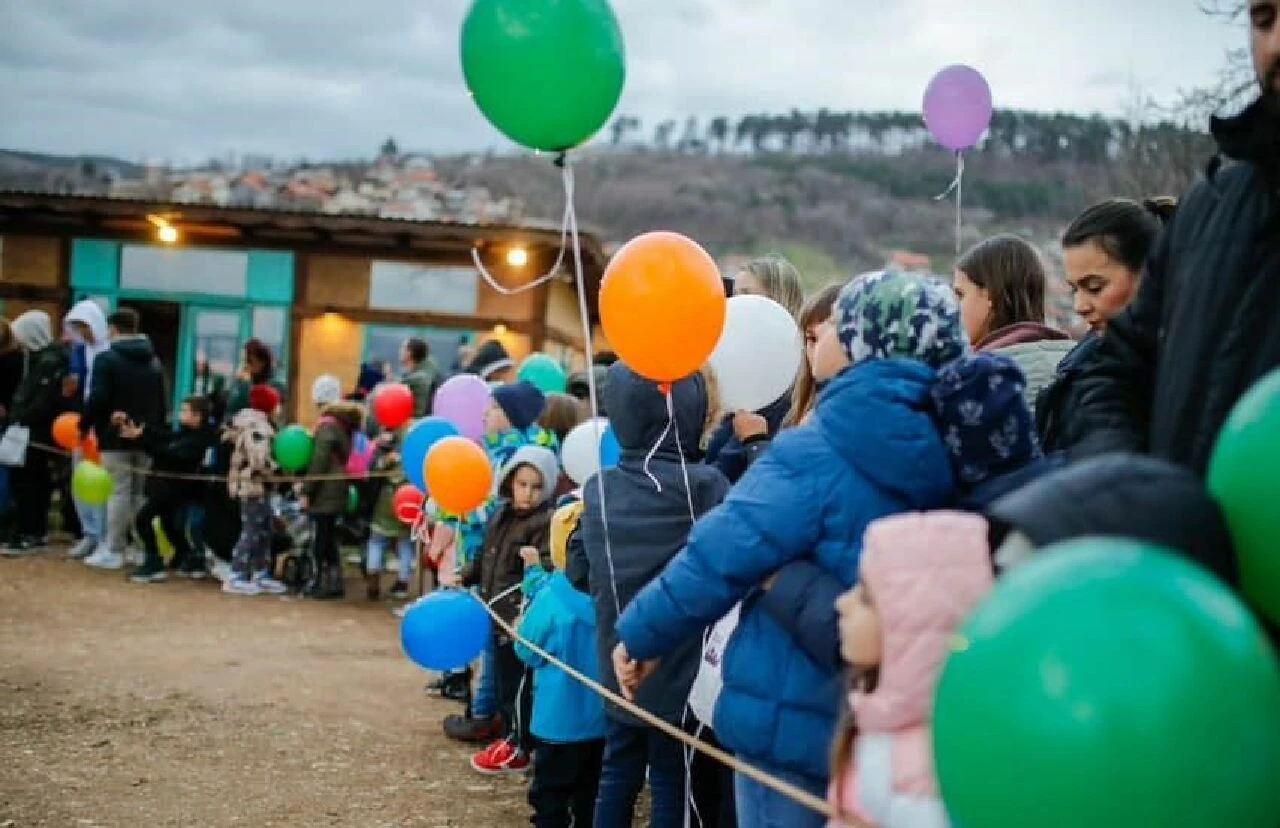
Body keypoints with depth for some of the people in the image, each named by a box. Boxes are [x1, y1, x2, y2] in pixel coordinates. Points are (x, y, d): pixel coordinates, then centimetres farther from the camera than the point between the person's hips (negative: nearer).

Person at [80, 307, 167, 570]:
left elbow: (97, 400, -14)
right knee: (140, 493, 9)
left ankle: (113, 550, -3)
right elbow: (163, 403, 18)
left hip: (116, 437, -6)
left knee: (118, 492, -5)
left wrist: (84, 426, -3)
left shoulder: (107, 359, -8)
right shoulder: (154, 361, 15)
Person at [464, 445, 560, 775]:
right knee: (504, 680, 16)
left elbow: (553, 567, -24)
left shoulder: (547, 522, -15)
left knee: (518, 682, 0)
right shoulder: (501, 514, 10)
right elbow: (487, 558, 22)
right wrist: (464, 578, 15)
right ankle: (513, 738, 29)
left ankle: (519, 749, 12)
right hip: (498, 613, 8)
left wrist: (538, 564, -44)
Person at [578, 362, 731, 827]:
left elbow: (587, 575, 11)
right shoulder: (703, 484, -17)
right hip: (681, 671, -5)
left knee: (619, 773, 16)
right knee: (671, 782, 6)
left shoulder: (598, 490, 3)